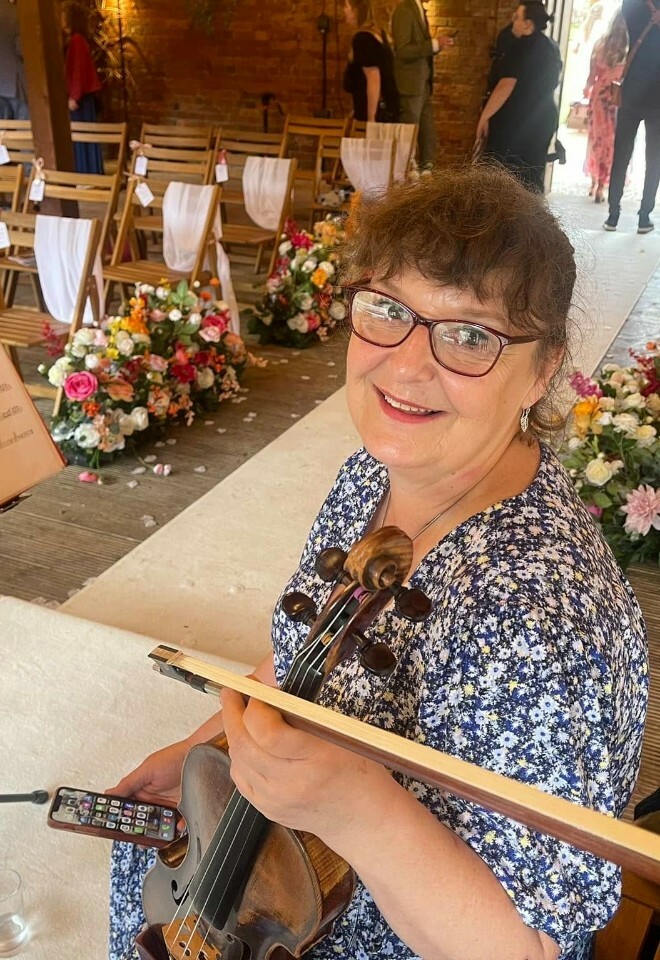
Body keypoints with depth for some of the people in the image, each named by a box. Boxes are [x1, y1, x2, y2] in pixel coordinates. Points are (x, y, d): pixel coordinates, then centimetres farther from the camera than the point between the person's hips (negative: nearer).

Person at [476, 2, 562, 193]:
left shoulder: (523, 47, -14)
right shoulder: (552, 47, 13)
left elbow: (506, 86, -21)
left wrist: (484, 117, -20)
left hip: (517, 121, -8)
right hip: (543, 119, 9)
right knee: (531, 177, 10)